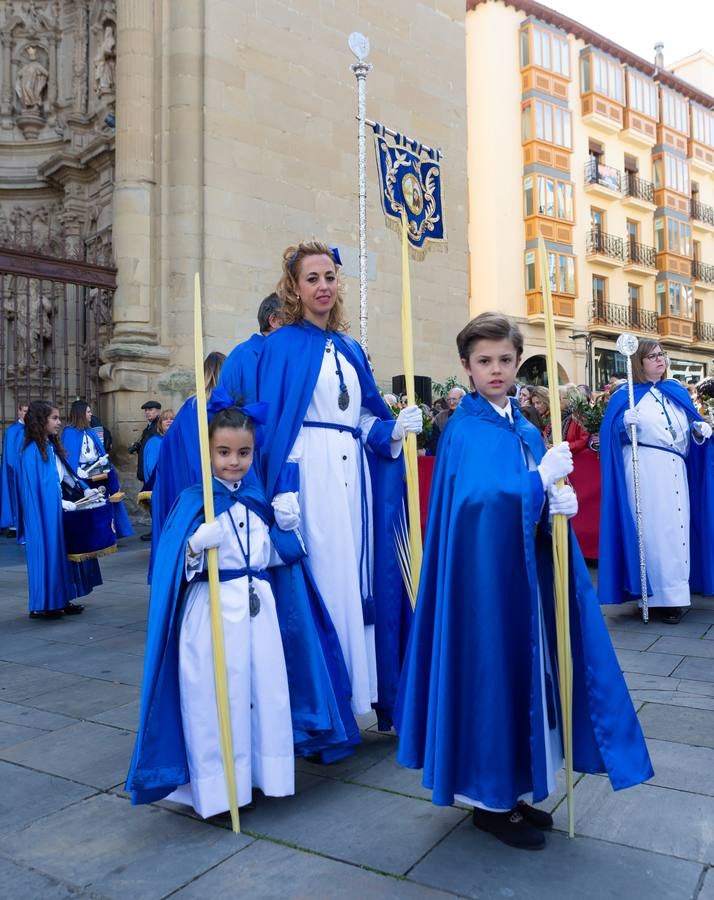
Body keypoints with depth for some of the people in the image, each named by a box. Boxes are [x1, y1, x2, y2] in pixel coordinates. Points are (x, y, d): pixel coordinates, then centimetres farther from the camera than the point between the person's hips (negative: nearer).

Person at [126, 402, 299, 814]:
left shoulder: (258, 498, 8)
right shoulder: (194, 500, -7)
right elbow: (173, 566, -13)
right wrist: (197, 545, -31)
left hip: (258, 605, 5)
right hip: (213, 609, -5)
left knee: (264, 689, 11)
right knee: (214, 696, 3)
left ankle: (259, 771, 30)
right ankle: (217, 786, 21)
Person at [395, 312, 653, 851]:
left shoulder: (526, 429, 12)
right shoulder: (465, 430, -11)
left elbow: (541, 498, 13)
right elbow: (480, 497, -25)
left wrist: (562, 503, -8)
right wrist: (541, 477, -22)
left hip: (529, 570, 8)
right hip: (486, 574, -8)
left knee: (529, 671, 14)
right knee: (493, 674, 0)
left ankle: (515, 790, 30)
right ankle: (490, 799, 18)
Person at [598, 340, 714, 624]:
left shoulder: (677, 391, 17)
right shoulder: (625, 395, 1)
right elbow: (612, 433, -7)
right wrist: (626, 423, -26)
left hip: (676, 471, 6)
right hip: (645, 472, -5)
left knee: (678, 528, 7)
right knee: (654, 530, -7)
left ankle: (676, 592, 16)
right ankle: (660, 596, -1)